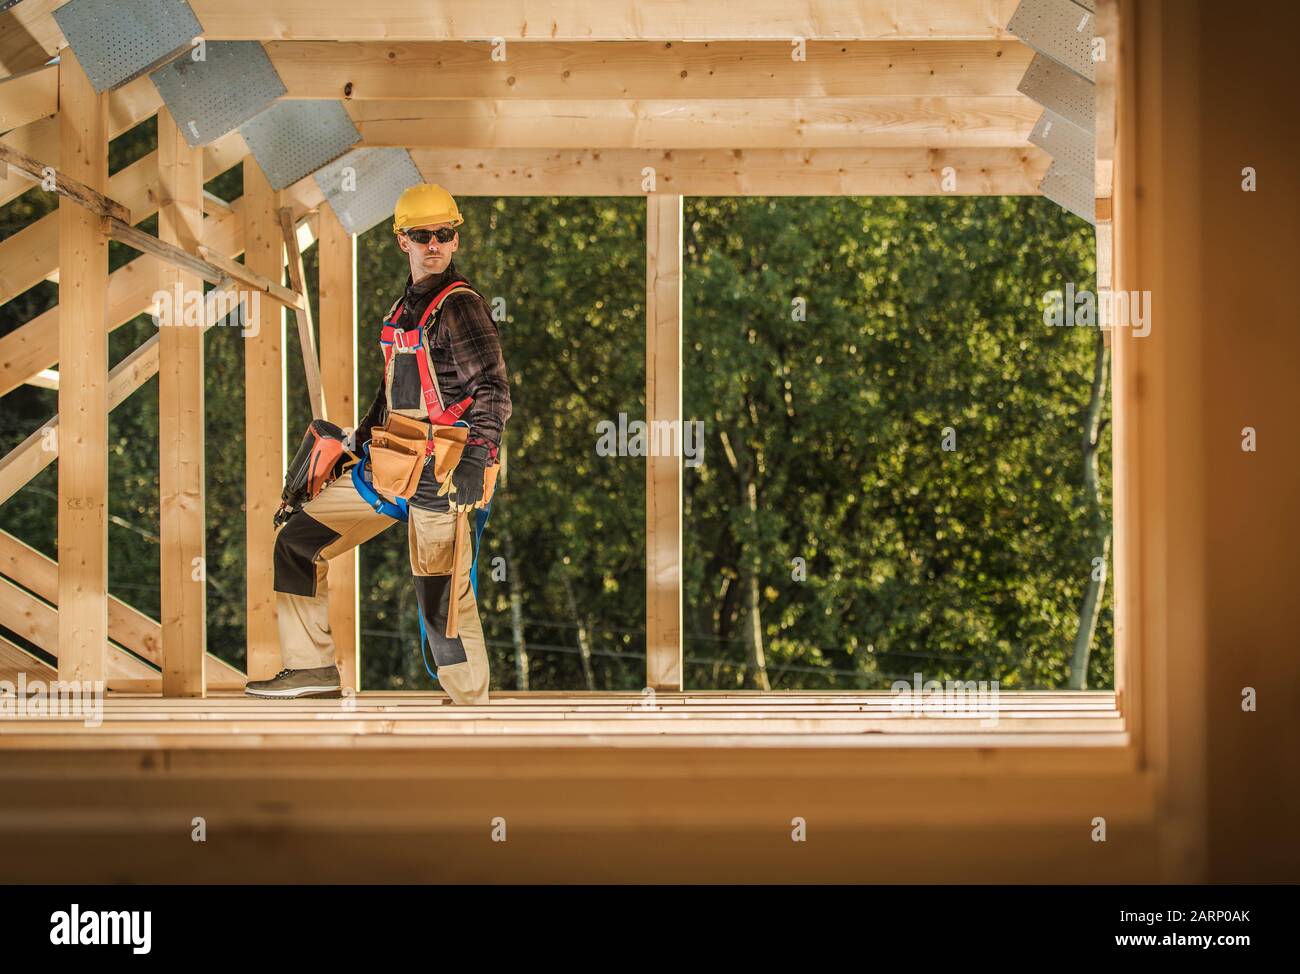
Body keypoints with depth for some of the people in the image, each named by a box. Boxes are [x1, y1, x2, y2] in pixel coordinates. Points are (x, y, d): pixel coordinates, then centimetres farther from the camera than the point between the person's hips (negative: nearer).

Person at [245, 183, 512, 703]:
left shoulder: (459, 305, -10)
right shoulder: (404, 307, 16)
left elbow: (493, 391, -16)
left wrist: (475, 459, -26)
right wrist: (360, 438, 24)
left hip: (440, 473, -9)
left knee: (442, 598, -8)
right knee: (297, 541, 9)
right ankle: (313, 667, 12)